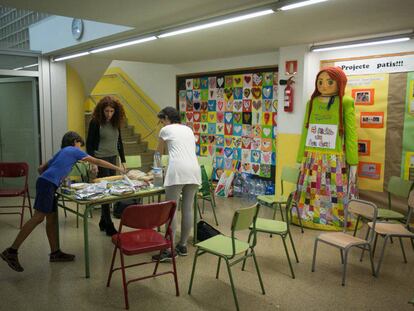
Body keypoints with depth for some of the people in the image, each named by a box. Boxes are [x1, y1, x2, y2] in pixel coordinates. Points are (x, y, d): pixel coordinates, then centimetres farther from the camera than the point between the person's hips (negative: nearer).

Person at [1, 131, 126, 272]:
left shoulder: (61, 152, 30)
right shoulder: (74, 150, 10)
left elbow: (41, 168, 29)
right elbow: (97, 162, 12)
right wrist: (117, 168, 18)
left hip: (44, 182, 9)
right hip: (48, 184, -9)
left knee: (52, 218, 10)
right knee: (38, 217, -12)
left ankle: (55, 252, 16)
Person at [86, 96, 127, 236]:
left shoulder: (116, 122, 8)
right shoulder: (95, 122, -8)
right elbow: (89, 143, -7)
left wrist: (123, 160, 12)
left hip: (113, 159, 6)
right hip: (100, 160, -6)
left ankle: (103, 222, 22)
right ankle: (109, 226, 1)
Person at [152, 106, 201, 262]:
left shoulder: (166, 130, 13)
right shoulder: (188, 129, 27)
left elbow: (159, 153, 28)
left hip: (178, 169, -6)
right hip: (194, 169, 6)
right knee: (188, 208, 9)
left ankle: (168, 250, -3)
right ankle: (183, 245, 18)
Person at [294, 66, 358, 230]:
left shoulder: (346, 102, -2)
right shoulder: (311, 102, 9)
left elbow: (351, 134, -2)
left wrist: (352, 162, -5)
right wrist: (300, 159, 11)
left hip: (335, 160, -3)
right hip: (312, 160, 4)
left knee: (335, 195, 1)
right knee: (310, 195, 7)